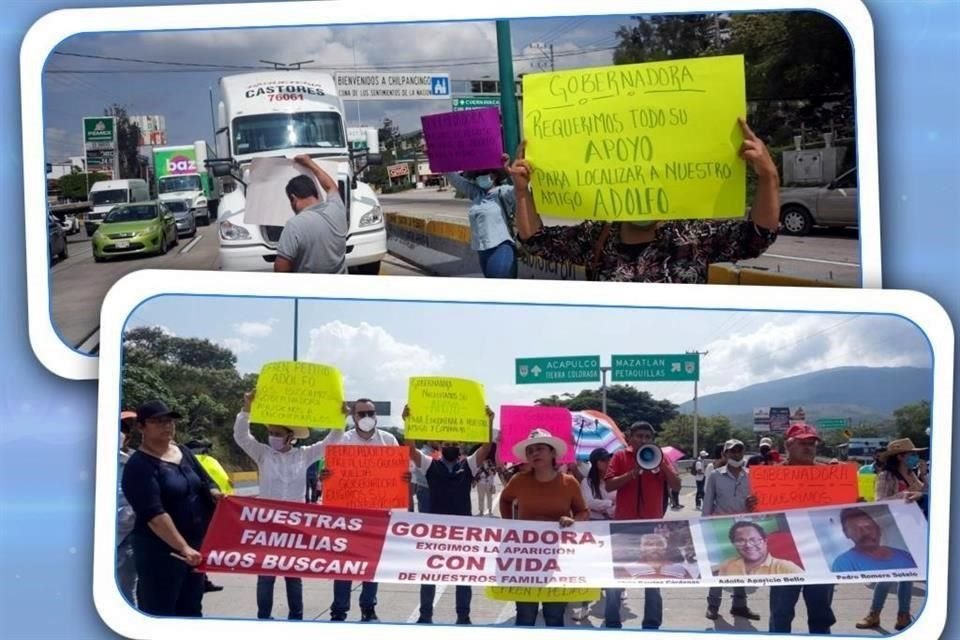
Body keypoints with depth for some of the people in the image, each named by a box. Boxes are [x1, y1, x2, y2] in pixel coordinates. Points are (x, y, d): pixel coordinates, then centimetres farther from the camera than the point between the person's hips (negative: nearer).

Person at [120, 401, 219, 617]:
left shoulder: (183, 453, 9)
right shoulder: (139, 465, -15)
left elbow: (205, 482, 18)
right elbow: (154, 514, -24)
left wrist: (214, 494, -7)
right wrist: (183, 547, -30)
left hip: (196, 546, 8)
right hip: (161, 550, -8)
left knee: (191, 609, 18)